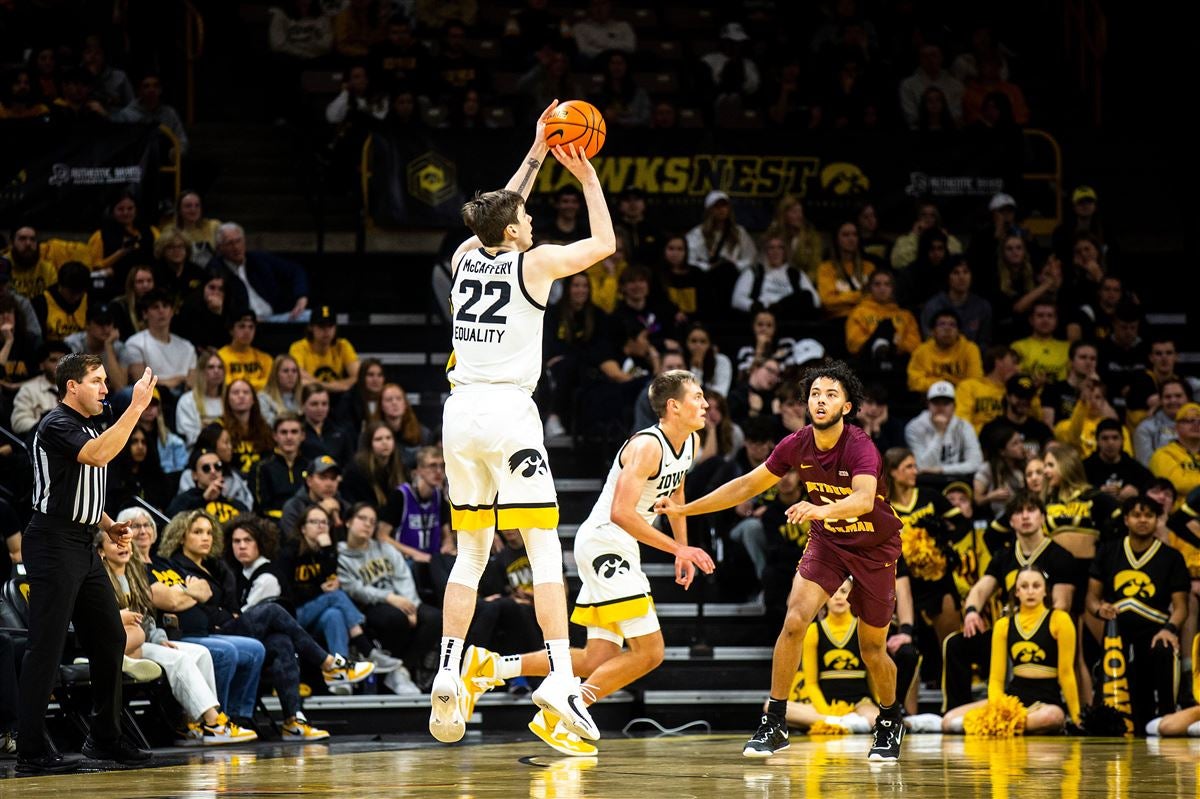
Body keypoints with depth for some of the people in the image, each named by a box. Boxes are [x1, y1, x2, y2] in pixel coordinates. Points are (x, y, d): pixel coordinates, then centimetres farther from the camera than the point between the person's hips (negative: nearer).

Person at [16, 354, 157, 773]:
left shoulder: (89, 428, 19)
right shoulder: (56, 425, -12)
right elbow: (97, 455, -30)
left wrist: (109, 525, 14)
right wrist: (136, 408, -27)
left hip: (84, 548, 10)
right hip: (54, 545, -10)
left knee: (109, 638, 11)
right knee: (46, 647, -9)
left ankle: (105, 738, 21)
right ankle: (31, 751, -7)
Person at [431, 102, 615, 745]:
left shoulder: (466, 257, 11)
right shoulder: (533, 263, -4)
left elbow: (500, 216, 32)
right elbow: (604, 243, 9)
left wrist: (535, 156, 35)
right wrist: (586, 177, 16)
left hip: (460, 410, 6)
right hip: (508, 411, -6)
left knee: (470, 553, 12)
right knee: (545, 549, -5)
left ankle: (448, 671, 0)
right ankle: (560, 676, -15)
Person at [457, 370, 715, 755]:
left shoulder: (691, 443, 9)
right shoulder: (647, 446, -19)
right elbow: (621, 513, -28)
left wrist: (684, 550, 23)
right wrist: (677, 548, -27)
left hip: (619, 551, 9)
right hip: (603, 542, -9)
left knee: (598, 663, 5)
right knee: (649, 652, -13)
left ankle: (489, 666, 8)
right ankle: (557, 716, -9)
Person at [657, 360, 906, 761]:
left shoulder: (861, 448, -28)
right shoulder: (797, 445, -11)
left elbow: (864, 498, -47)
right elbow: (748, 485, 0)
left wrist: (824, 510, -67)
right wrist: (683, 509, -2)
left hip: (875, 547, -4)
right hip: (827, 542, 4)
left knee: (872, 649, 5)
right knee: (794, 622, -17)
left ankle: (890, 722, 33)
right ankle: (774, 723, -11)